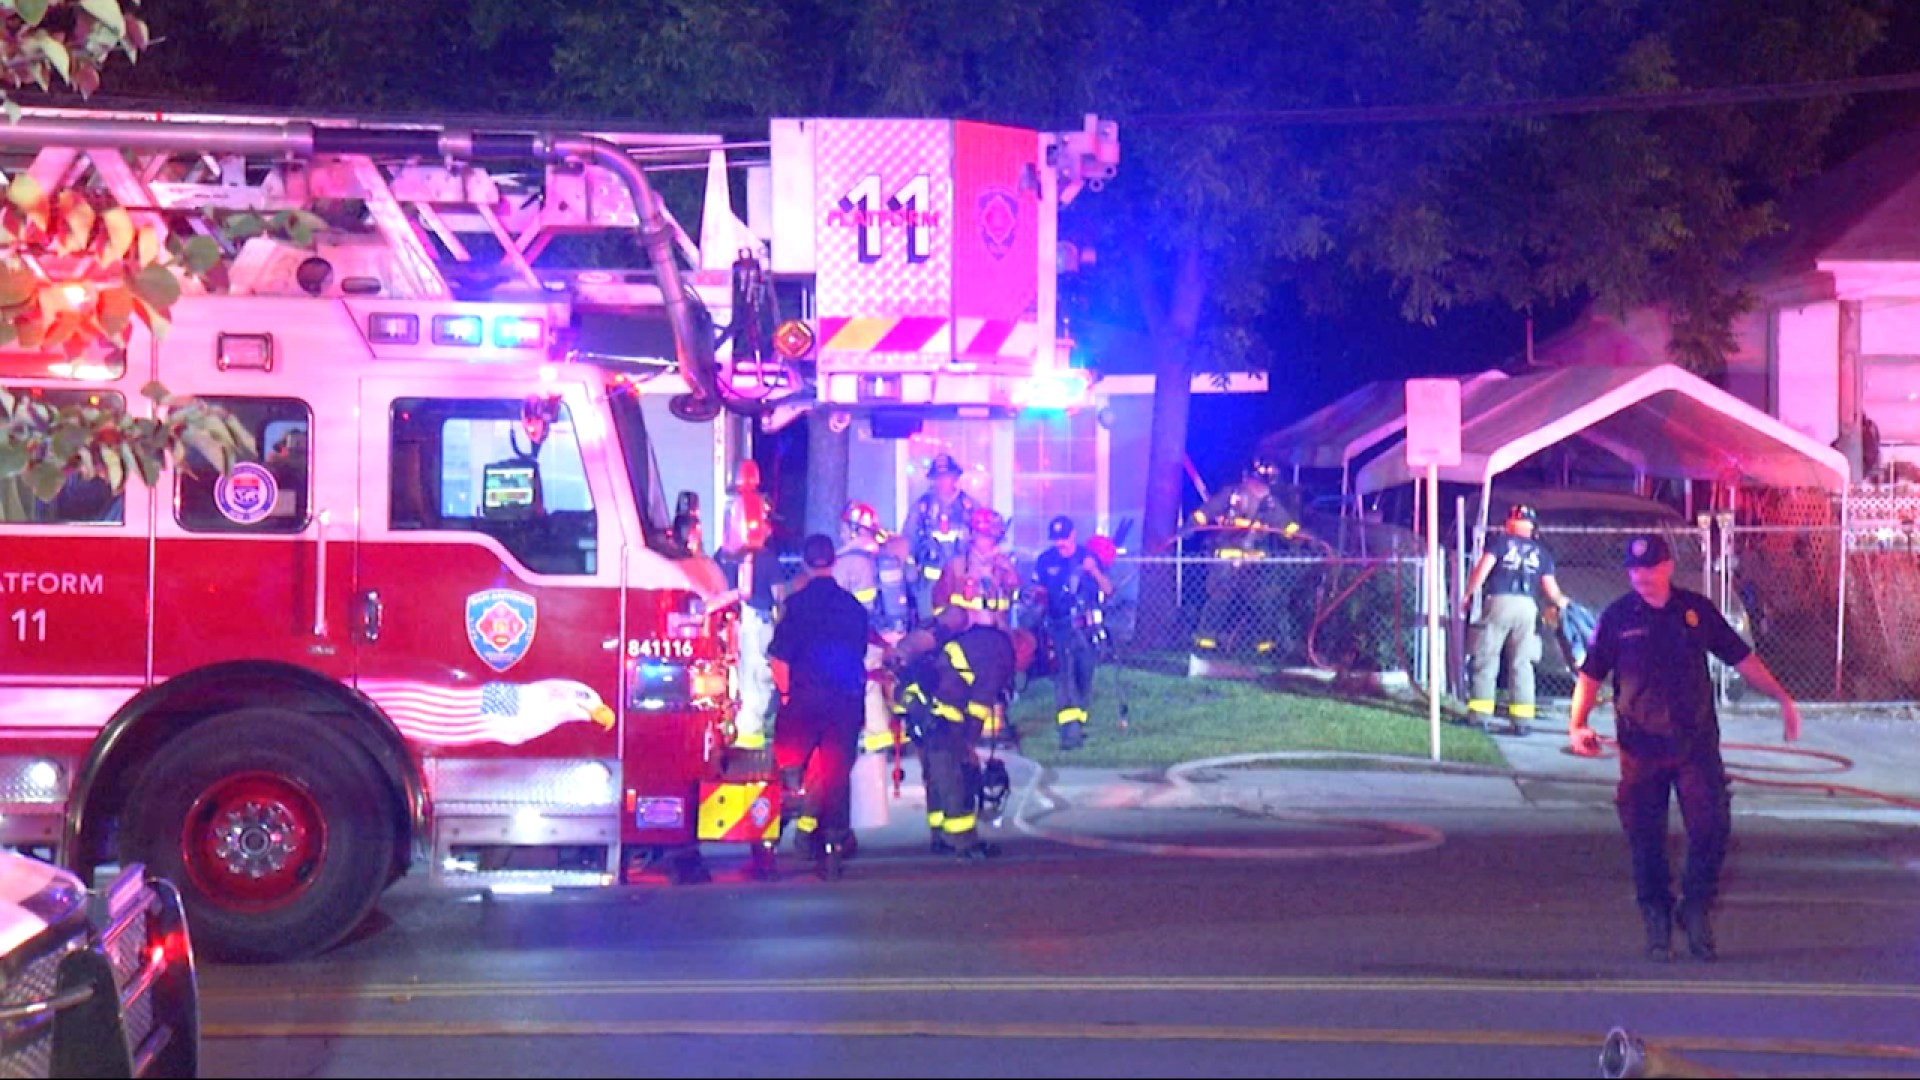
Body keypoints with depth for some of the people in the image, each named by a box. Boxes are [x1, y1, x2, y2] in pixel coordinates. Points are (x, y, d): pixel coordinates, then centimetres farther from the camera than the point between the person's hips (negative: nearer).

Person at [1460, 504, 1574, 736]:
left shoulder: (1500, 541, 6)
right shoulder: (1541, 552, 16)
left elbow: (1482, 568, -6)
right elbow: (1550, 587, 15)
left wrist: (1468, 594, 4)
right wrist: (1561, 602, 35)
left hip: (1499, 603, -3)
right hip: (1527, 606, 3)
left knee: (1485, 658, 2)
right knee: (1521, 663, 7)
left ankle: (1480, 713, 0)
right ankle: (1522, 718, 3)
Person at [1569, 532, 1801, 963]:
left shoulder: (1697, 610, 6)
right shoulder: (1617, 617, 2)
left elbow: (1742, 659, 13)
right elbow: (1591, 676, 6)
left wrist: (1782, 698, 9)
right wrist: (1577, 726, -7)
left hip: (1697, 744, 1)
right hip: (1641, 748, -1)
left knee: (1711, 828, -9)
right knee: (1646, 841, 1)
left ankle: (1696, 908, 11)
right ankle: (1656, 919, 16)